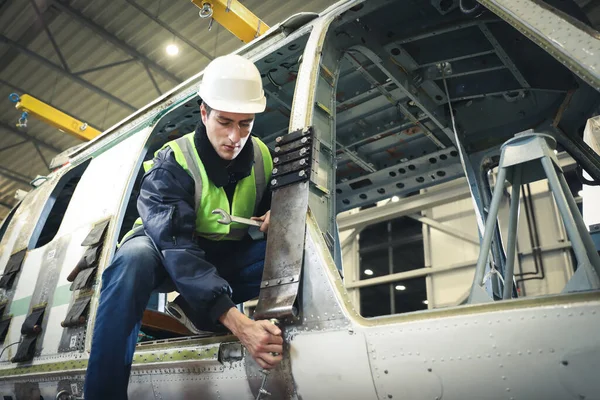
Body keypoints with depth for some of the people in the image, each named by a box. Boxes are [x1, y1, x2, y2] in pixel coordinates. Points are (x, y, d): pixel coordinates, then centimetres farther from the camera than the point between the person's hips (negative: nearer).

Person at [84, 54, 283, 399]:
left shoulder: (262, 157, -9)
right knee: (135, 255, -38)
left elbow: (269, 203, 9)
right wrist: (238, 323, -50)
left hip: (227, 259, 4)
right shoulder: (172, 164, -24)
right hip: (169, 257, -3)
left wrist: (276, 213, -20)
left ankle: (193, 308, -16)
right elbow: (178, 251, -37)